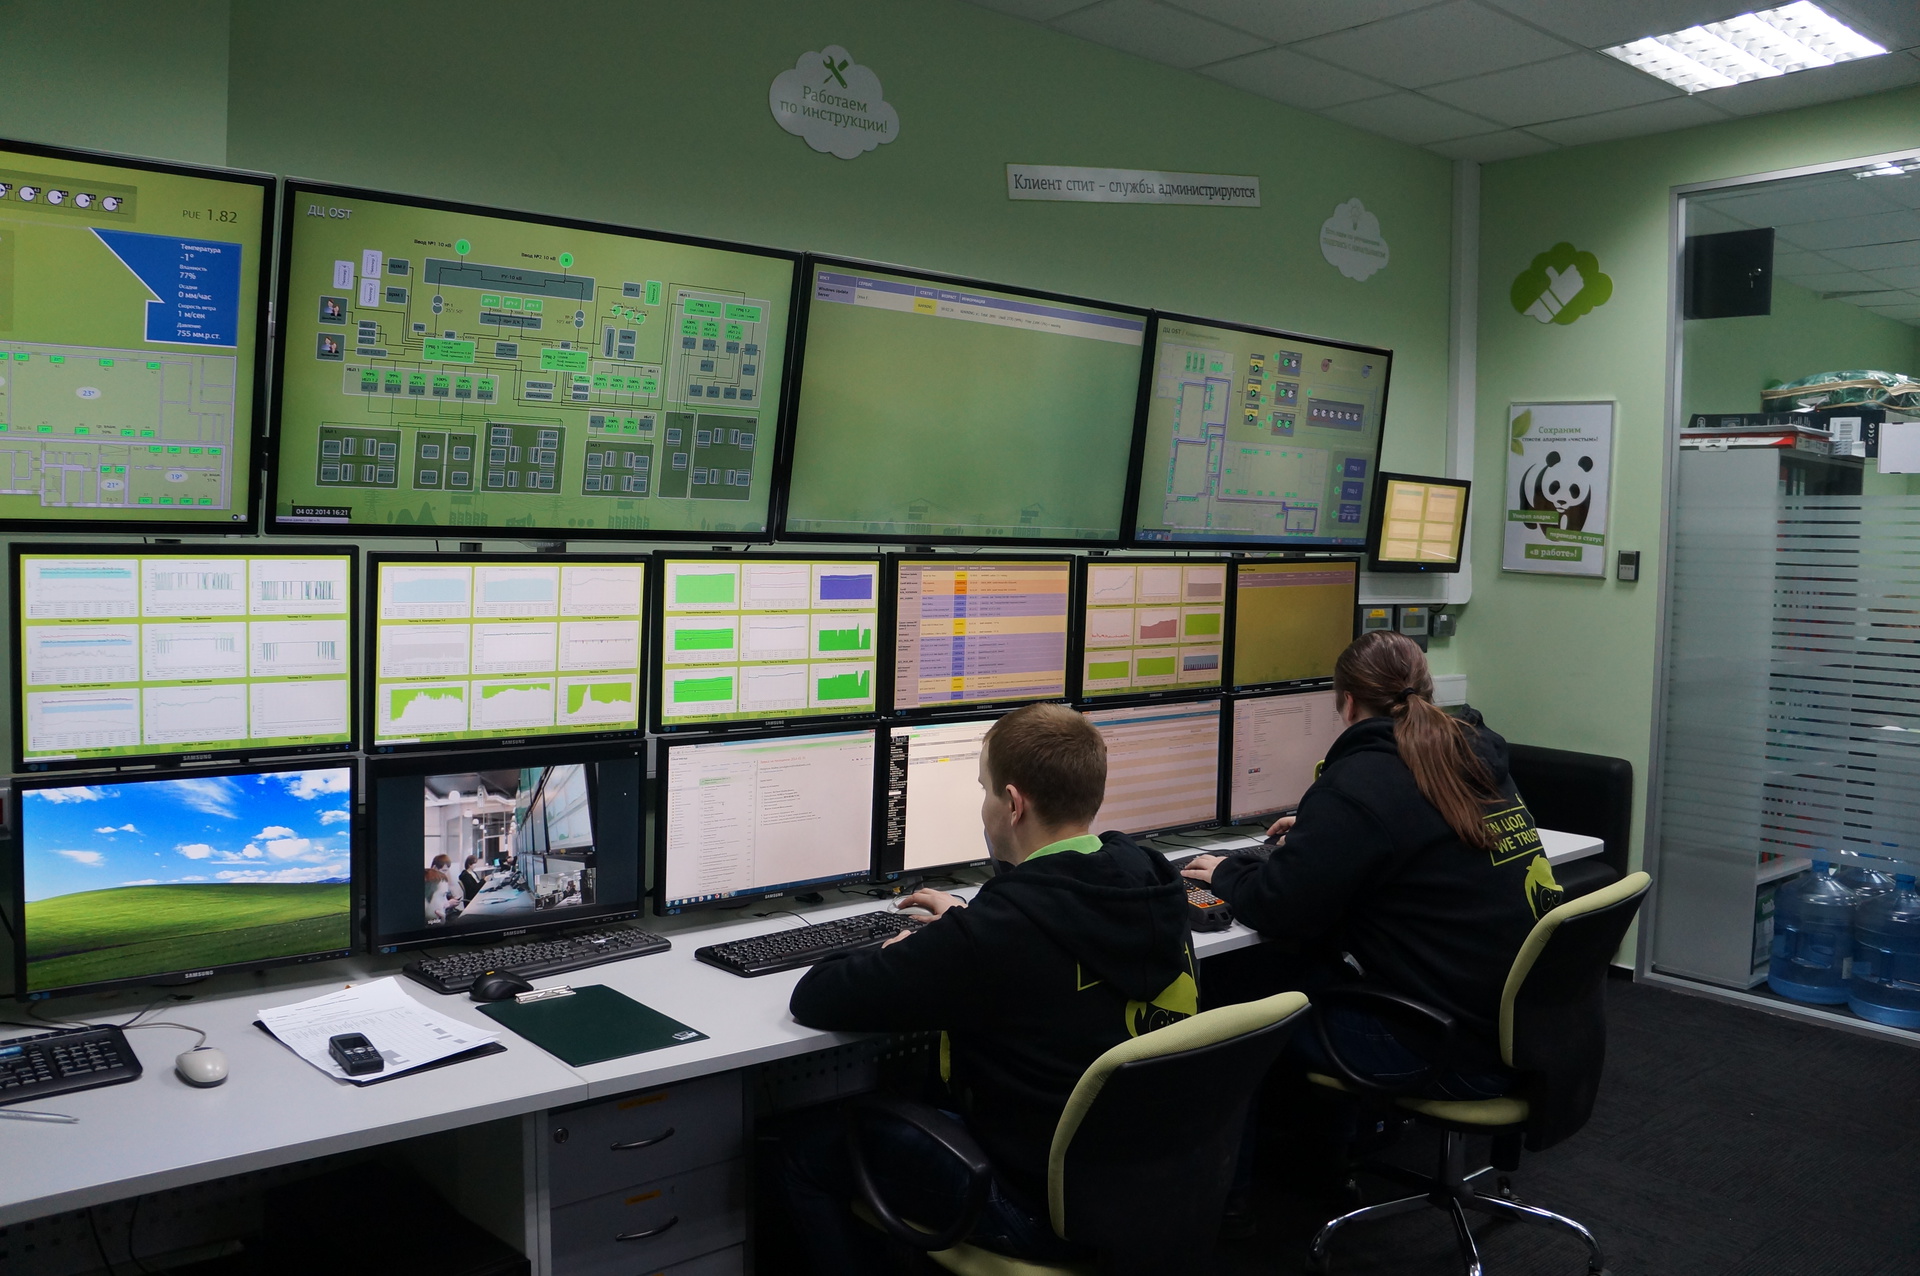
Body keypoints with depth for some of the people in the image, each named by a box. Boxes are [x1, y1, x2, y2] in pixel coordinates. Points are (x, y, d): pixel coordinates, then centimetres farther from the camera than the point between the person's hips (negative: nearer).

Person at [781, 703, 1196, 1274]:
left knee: (811, 1146, 8)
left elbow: (814, 1001, -22)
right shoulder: (1152, 886, -8)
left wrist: (907, 954, -3)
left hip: (1046, 1216, -7)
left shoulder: (996, 932, -30)